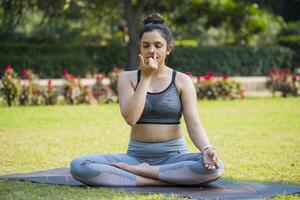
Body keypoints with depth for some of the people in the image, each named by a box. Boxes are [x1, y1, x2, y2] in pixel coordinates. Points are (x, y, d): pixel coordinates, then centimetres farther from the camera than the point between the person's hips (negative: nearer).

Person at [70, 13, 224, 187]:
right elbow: (130, 118, -13)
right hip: (137, 155, 1)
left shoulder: (182, 81, 0)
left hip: (174, 156, -1)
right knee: (78, 166, -24)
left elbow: (194, 125, -9)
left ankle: (136, 171, -22)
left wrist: (206, 149, -30)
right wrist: (146, 76, -13)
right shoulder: (128, 78, 3)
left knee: (214, 167, -34)